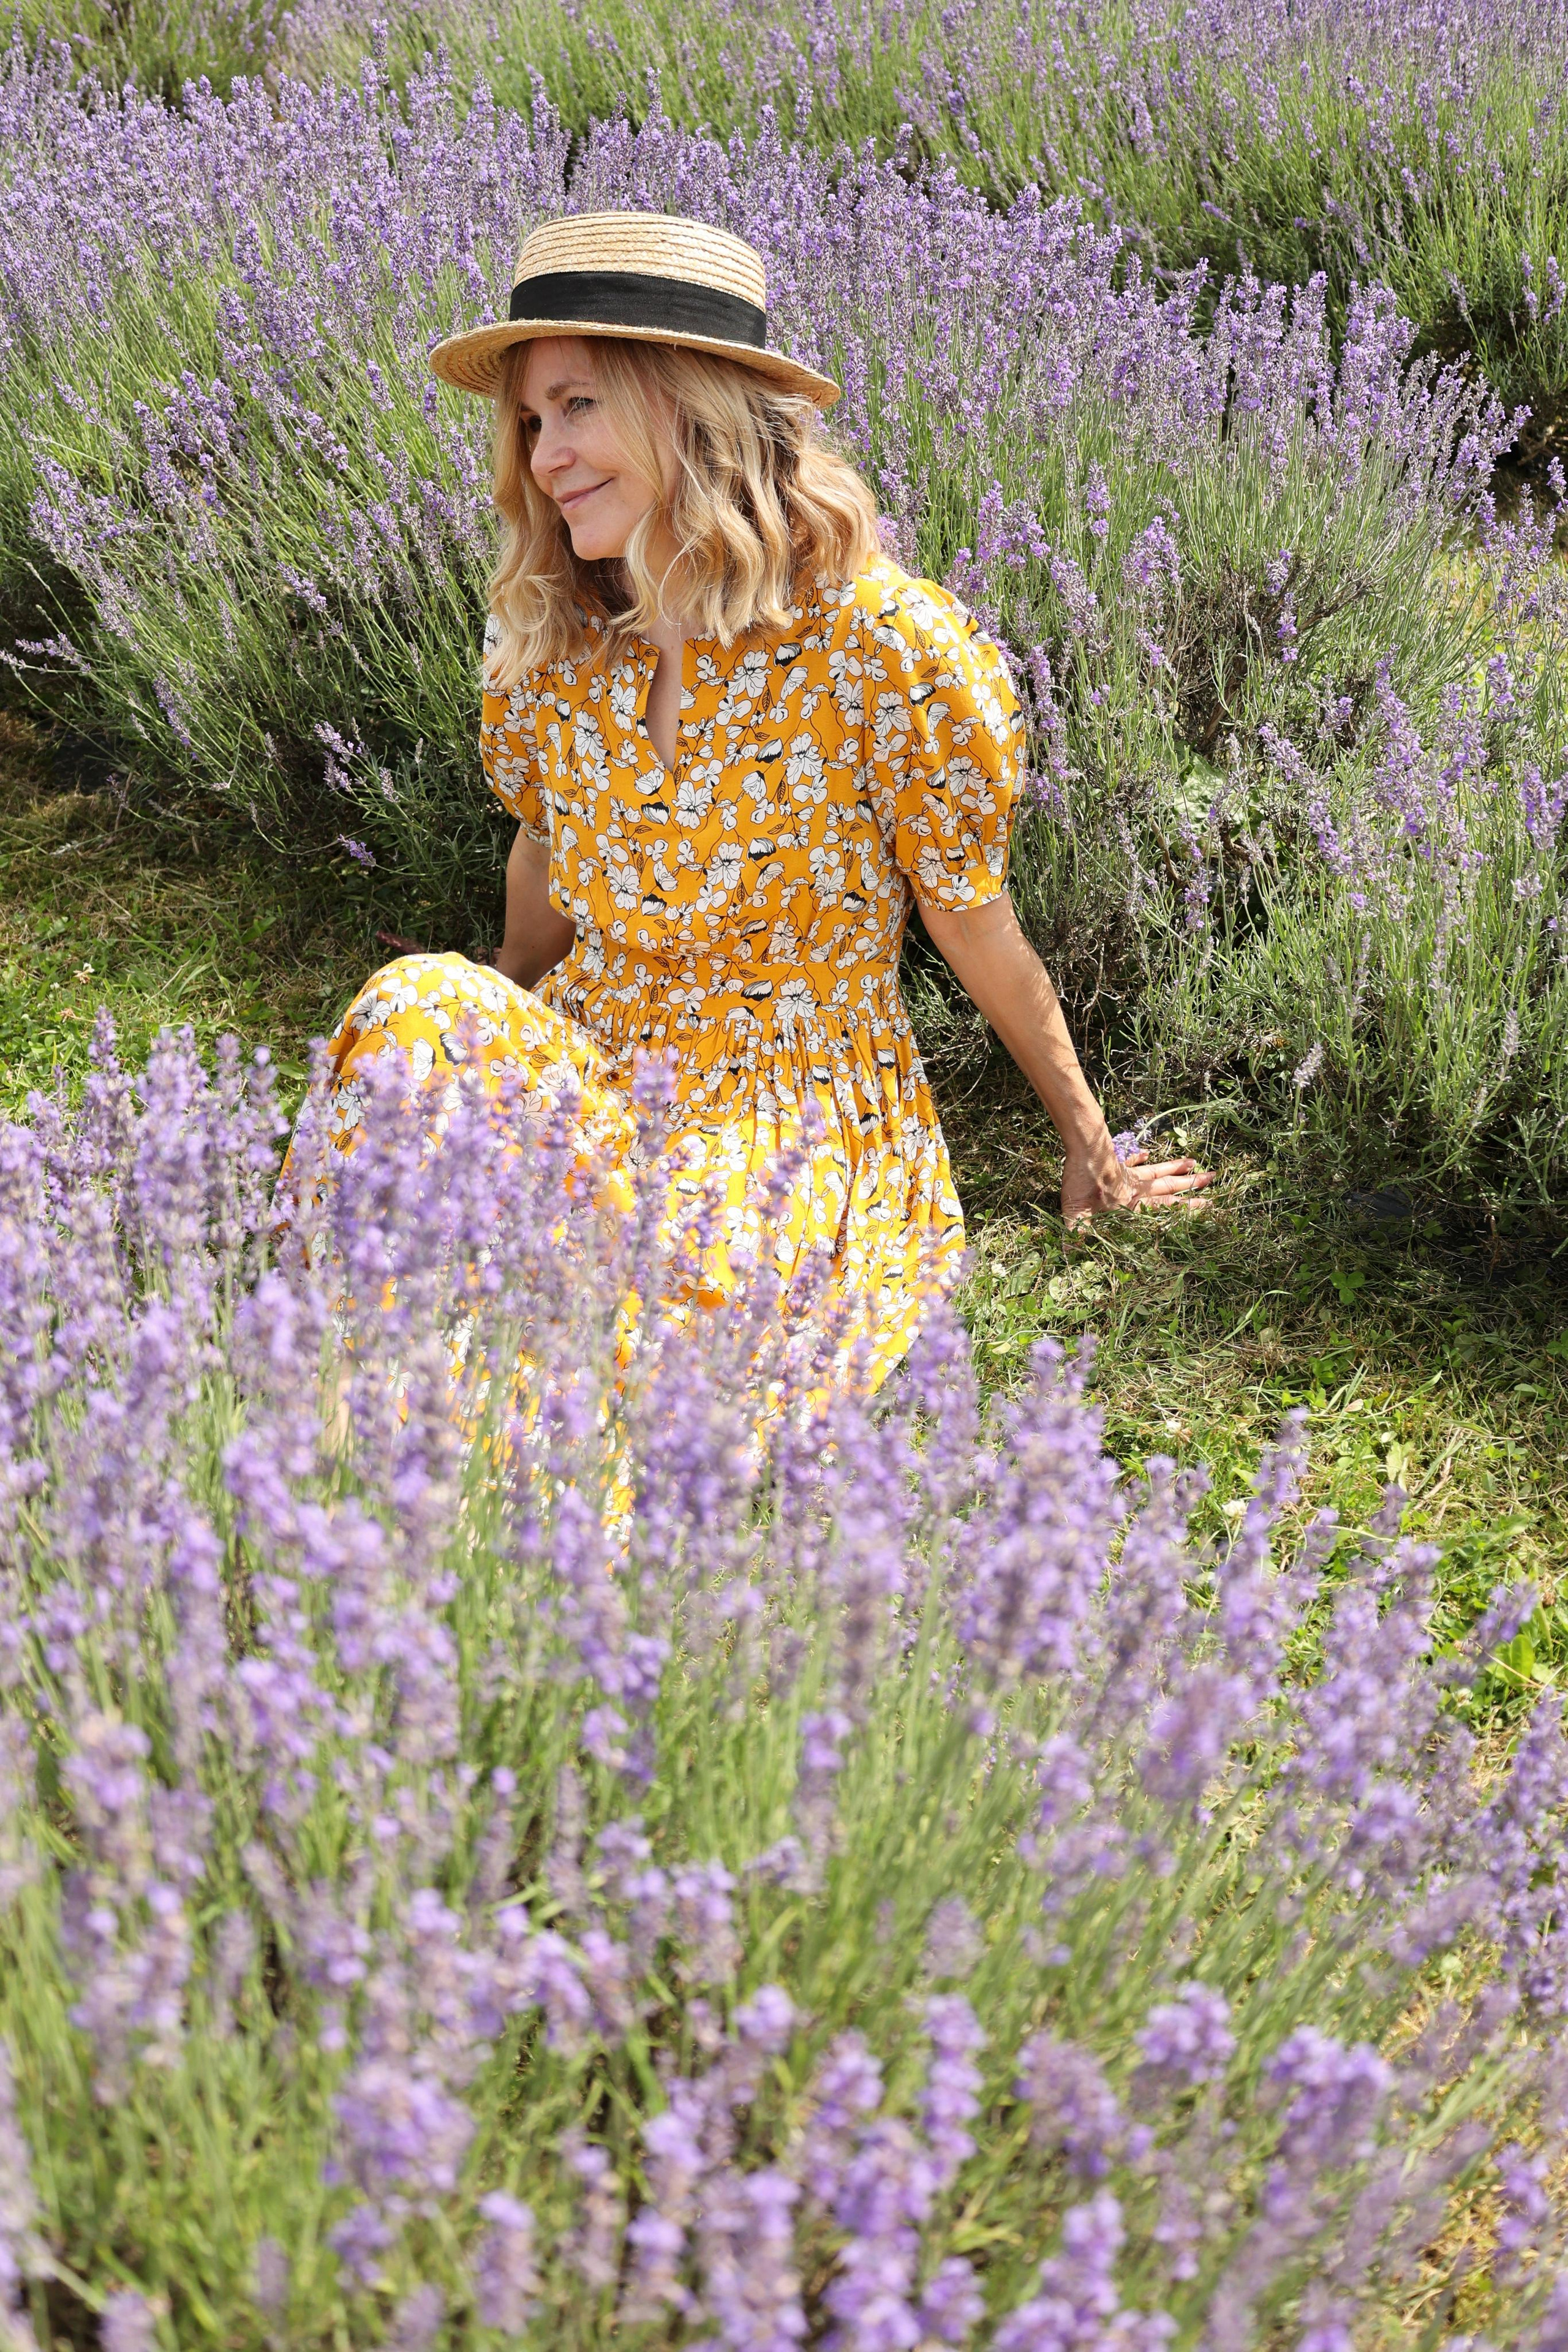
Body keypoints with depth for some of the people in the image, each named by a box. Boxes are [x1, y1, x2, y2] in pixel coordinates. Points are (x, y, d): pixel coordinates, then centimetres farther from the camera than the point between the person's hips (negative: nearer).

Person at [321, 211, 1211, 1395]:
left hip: (798, 1105, -5)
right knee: (417, 1010, -27)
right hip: (592, 1062, 5)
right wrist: (503, 1026, 32)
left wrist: (1090, 1147, 7)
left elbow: (977, 929, -5)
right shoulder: (550, 638, -2)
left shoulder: (884, 642, -16)